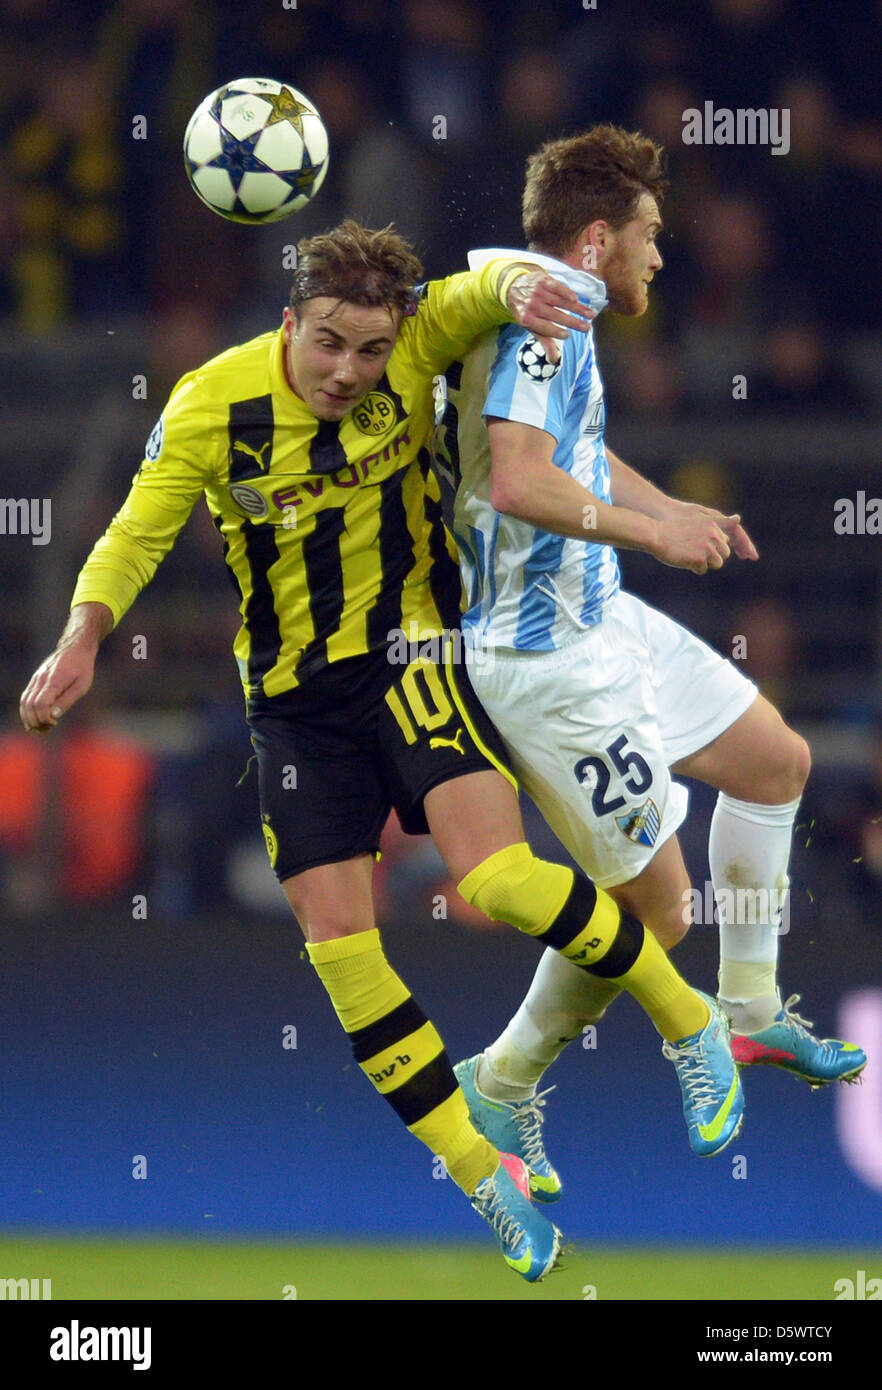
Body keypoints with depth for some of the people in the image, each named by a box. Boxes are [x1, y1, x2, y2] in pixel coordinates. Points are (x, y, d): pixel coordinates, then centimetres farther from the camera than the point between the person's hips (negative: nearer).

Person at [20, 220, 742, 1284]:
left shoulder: (415, 348, -11)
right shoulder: (211, 407, -11)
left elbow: (487, 287, -21)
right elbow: (136, 532, -6)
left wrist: (516, 290, -46)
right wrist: (83, 639, -22)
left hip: (407, 656, -2)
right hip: (293, 698, 2)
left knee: (498, 881, -23)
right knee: (337, 948, -6)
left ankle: (686, 1019, 1)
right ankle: (484, 1177, 7)